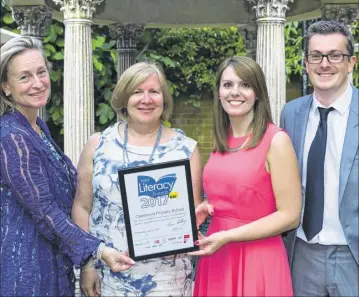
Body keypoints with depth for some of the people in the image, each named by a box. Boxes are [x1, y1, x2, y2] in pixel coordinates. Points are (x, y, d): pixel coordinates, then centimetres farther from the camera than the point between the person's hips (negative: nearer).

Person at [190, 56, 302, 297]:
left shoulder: (276, 140, -11)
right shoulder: (220, 141, 7)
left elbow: (290, 216, -13)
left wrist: (228, 236, -17)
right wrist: (204, 208, 0)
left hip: (257, 260, -6)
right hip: (217, 258, 6)